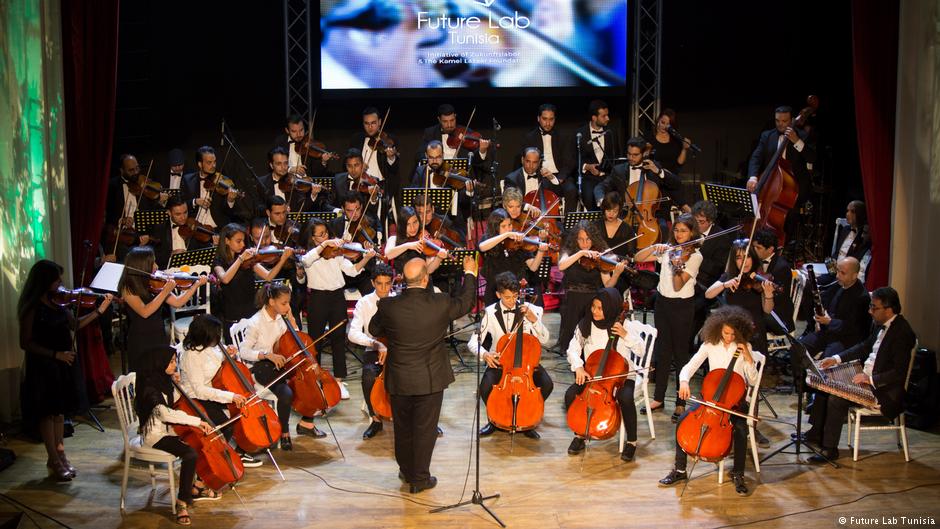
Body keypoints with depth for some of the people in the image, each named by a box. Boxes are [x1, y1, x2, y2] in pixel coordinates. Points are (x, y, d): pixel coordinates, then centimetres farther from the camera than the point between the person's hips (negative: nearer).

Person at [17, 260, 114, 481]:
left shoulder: (57, 302, 3)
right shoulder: (31, 308, -18)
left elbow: (74, 324, 11)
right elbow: (26, 343, -17)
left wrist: (100, 310, 3)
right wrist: (55, 354, -23)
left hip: (62, 365, 7)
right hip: (42, 367, -7)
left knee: (59, 411, 15)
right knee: (47, 413, 3)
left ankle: (59, 456, 26)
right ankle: (55, 462, 12)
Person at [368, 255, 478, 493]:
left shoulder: (388, 306, -15)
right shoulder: (441, 304, -17)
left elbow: (374, 330, 4)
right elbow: (466, 303, 4)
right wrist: (470, 273, 19)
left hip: (398, 380, 2)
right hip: (430, 380, -2)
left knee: (403, 428, 19)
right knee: (424, 430, 10)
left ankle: (406, 472, 36)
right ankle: (420, 478, 19)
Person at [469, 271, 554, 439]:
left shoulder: (530, 310, -5)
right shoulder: (490, 313, -7)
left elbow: (544, 339, -9)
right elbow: (473, 342, -7)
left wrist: (534, 320, -23)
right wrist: (484, 354, -27)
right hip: (499, 361, -1)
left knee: (546, 385, -25)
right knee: (485, 388, -29)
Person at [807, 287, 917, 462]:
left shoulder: (902, 333, -22)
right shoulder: (881, 324, 5)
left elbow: (900, 373, -25)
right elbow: (865, 346, 20)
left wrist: (870, 380, -30)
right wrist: (837, 359, 10)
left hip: (883, 389, -10)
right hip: (866, 375, 10)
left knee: (837, 398, -24)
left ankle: (830, 449, -13)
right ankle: (817, 433, 14)